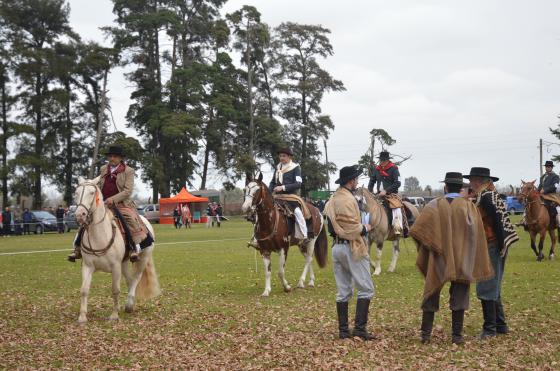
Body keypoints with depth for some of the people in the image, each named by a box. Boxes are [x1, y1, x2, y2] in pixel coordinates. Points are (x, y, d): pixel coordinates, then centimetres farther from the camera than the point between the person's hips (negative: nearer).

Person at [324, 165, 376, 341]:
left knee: (343, 292, 11)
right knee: (366, 289, -2)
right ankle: (359, 328, -6)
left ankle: (343, 330, 12)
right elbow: (352, 230, -22)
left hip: (337, 246, 9)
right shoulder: (348, 200, -16)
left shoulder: (332, 200, 14)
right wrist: (365, 228, -4)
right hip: (352, 248, -9)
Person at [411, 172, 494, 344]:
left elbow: (416, 230, -10)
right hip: (462, 260, 0)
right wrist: (475, 263, 0)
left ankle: (425, 333, 12)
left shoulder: (435, 205, -6)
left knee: (432, 294, 12)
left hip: (438, 259, 1)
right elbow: (477, 236, -9)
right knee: (459, 297, 9)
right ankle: (457, 335, 9)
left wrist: (429, 245, 4)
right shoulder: (469, 206, -6)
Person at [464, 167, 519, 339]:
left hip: (492, 247, -10)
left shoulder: (486, 197, -15)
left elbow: (497, 221, -22)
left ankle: (490, 328, 1)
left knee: (486, 288, -4)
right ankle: (501, 325, 24)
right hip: (495, 247, 10)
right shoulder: (493, 195, 14)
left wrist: (500, 246, -20)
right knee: (493, 288, 17)